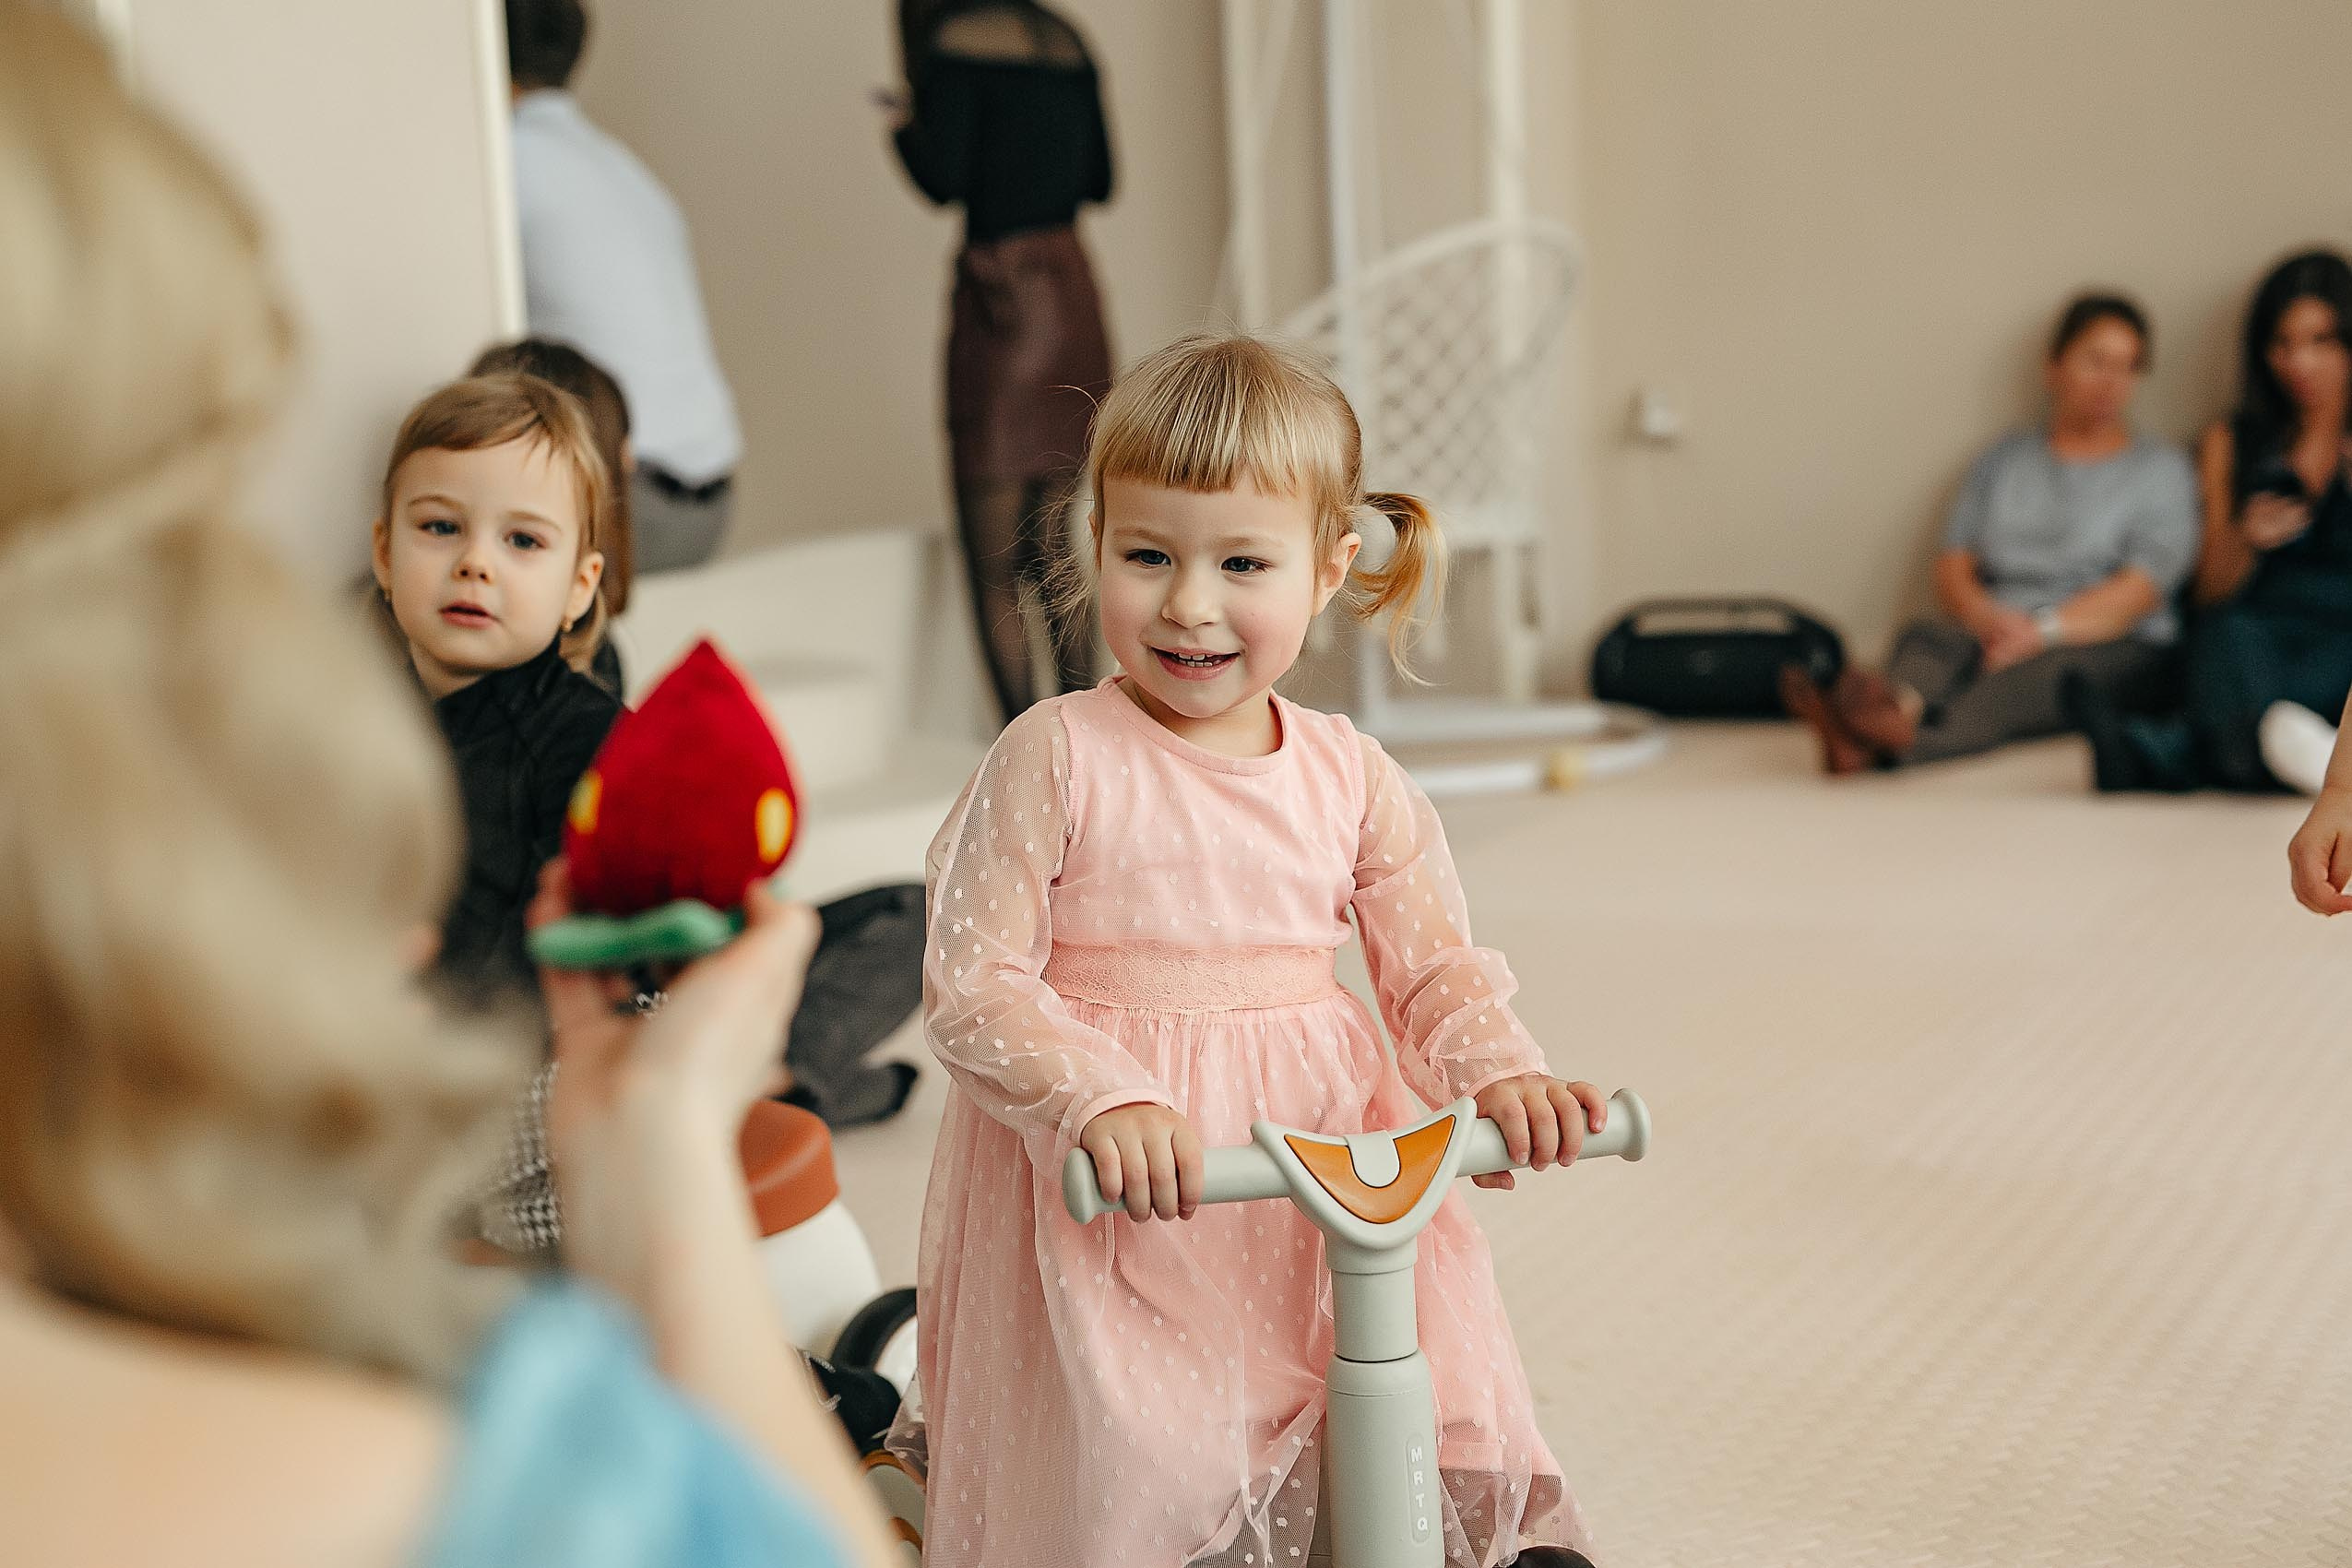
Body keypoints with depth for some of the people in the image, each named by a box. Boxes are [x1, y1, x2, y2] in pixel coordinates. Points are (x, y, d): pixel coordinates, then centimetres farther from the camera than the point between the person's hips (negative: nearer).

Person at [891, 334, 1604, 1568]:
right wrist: (1103, 1101, -25)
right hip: (1111, 1207, -3)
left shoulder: (1351, 776, 4)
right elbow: (971, 983, -10)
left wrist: (1501, 1073, -14)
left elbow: (1436, 966, 6)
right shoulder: (1055, 759, -7)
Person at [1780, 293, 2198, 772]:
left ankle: (1888, 739, -70)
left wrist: (2042, 629, -18)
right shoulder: (2005, 459, 22)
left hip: (2108, 648, -3)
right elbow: (1951, 569, 11)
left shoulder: (2162, 468, 13)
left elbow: (2142, 588, -2)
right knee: (1926, 636, -32)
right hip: (1995, 636, 3)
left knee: (2033, 673, -38)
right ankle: (1898, 708, -70)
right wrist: (1987, 618, -13)